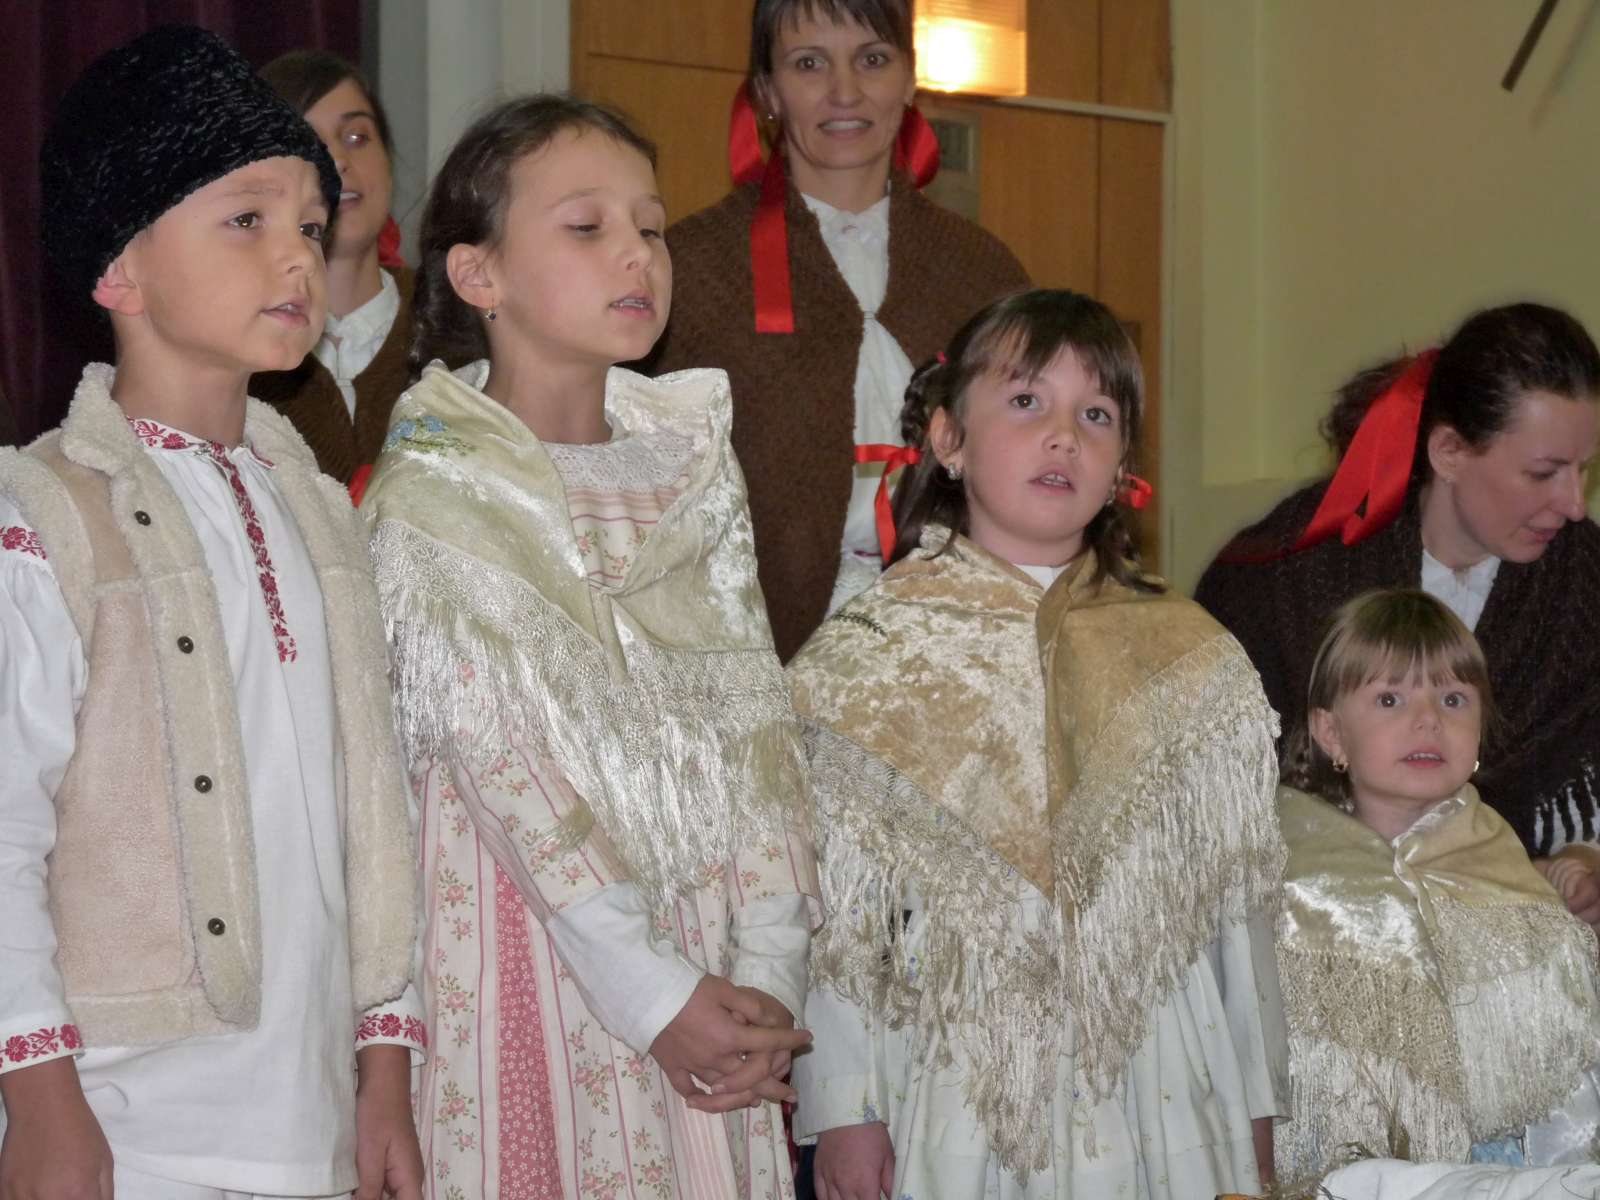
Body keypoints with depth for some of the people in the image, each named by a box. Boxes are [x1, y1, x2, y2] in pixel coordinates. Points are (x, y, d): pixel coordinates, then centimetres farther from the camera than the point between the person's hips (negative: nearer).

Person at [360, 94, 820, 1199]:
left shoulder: (690, 471, 9)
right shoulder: (431, 496, -7)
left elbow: (754, 725, 3)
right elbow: (502, 765, -14)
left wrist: (770, 971, -7)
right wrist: (652, 993, -18)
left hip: (704, 940, 5)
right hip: (533, 930, -4)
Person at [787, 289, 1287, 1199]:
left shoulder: (1188, 660, 5)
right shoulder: (872, 661, -2)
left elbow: (1236, 895, 8)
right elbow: (833, 905, -3)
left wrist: (1254, 1100, 9)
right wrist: (844, 1108, -4)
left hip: (1148, 1082, 2)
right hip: (954, 1078, -2)